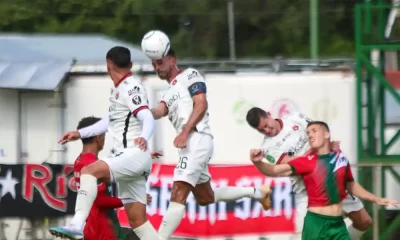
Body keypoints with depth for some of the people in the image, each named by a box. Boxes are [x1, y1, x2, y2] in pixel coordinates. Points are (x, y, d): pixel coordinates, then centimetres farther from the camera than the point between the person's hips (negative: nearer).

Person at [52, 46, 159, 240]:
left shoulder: (130, 88, -10)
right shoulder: (118, 89, 18)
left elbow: (148, 118, -24)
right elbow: (111, 121, 33)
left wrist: (144, 137, -45)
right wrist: (80, 133, 34)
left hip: (134, 156, -10)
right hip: (125, 159, 10)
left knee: (89, 171, -28)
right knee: (137, 220, 6)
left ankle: (77, 224, -40)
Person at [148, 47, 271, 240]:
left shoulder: (189, 76, 6)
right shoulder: (170, 94, 29)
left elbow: (201, 105, -9)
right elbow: (157, 112, 7)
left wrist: (184, 132, -21)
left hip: (196, 139, -10)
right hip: (188, 145, 10)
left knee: (178, 195, -19)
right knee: (205, 198, 19)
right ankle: (256, 193, 32)